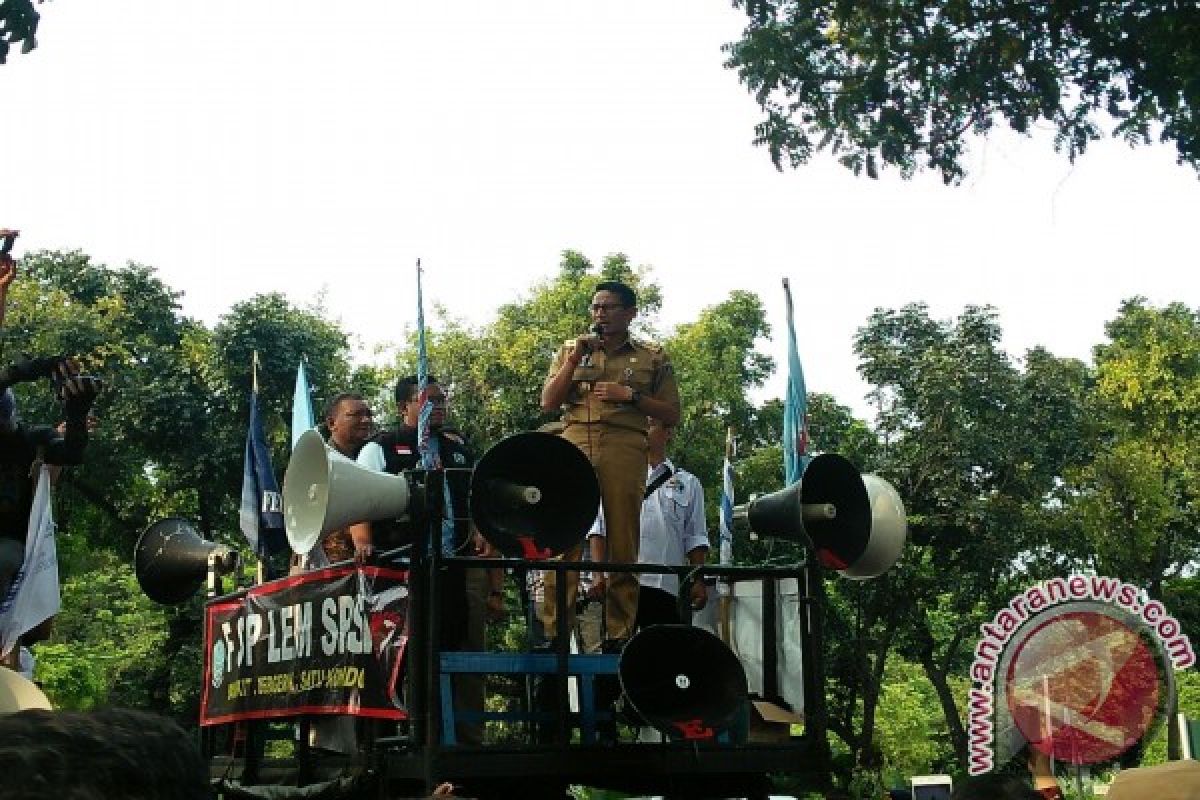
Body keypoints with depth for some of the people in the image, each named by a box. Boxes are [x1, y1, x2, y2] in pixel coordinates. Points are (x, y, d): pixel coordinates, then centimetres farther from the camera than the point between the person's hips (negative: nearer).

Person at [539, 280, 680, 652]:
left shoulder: (652, 357, 14)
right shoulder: (571, 349, 20)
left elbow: (672, 414, 10)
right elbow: (548, 402, 11)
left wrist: (630, 395, -4)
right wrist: (574, 360, -1)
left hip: (625, 451, -1)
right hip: (574, 446, 1)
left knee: (623, 544, -1)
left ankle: (619, 633, 4)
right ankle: (552, 632, -8)